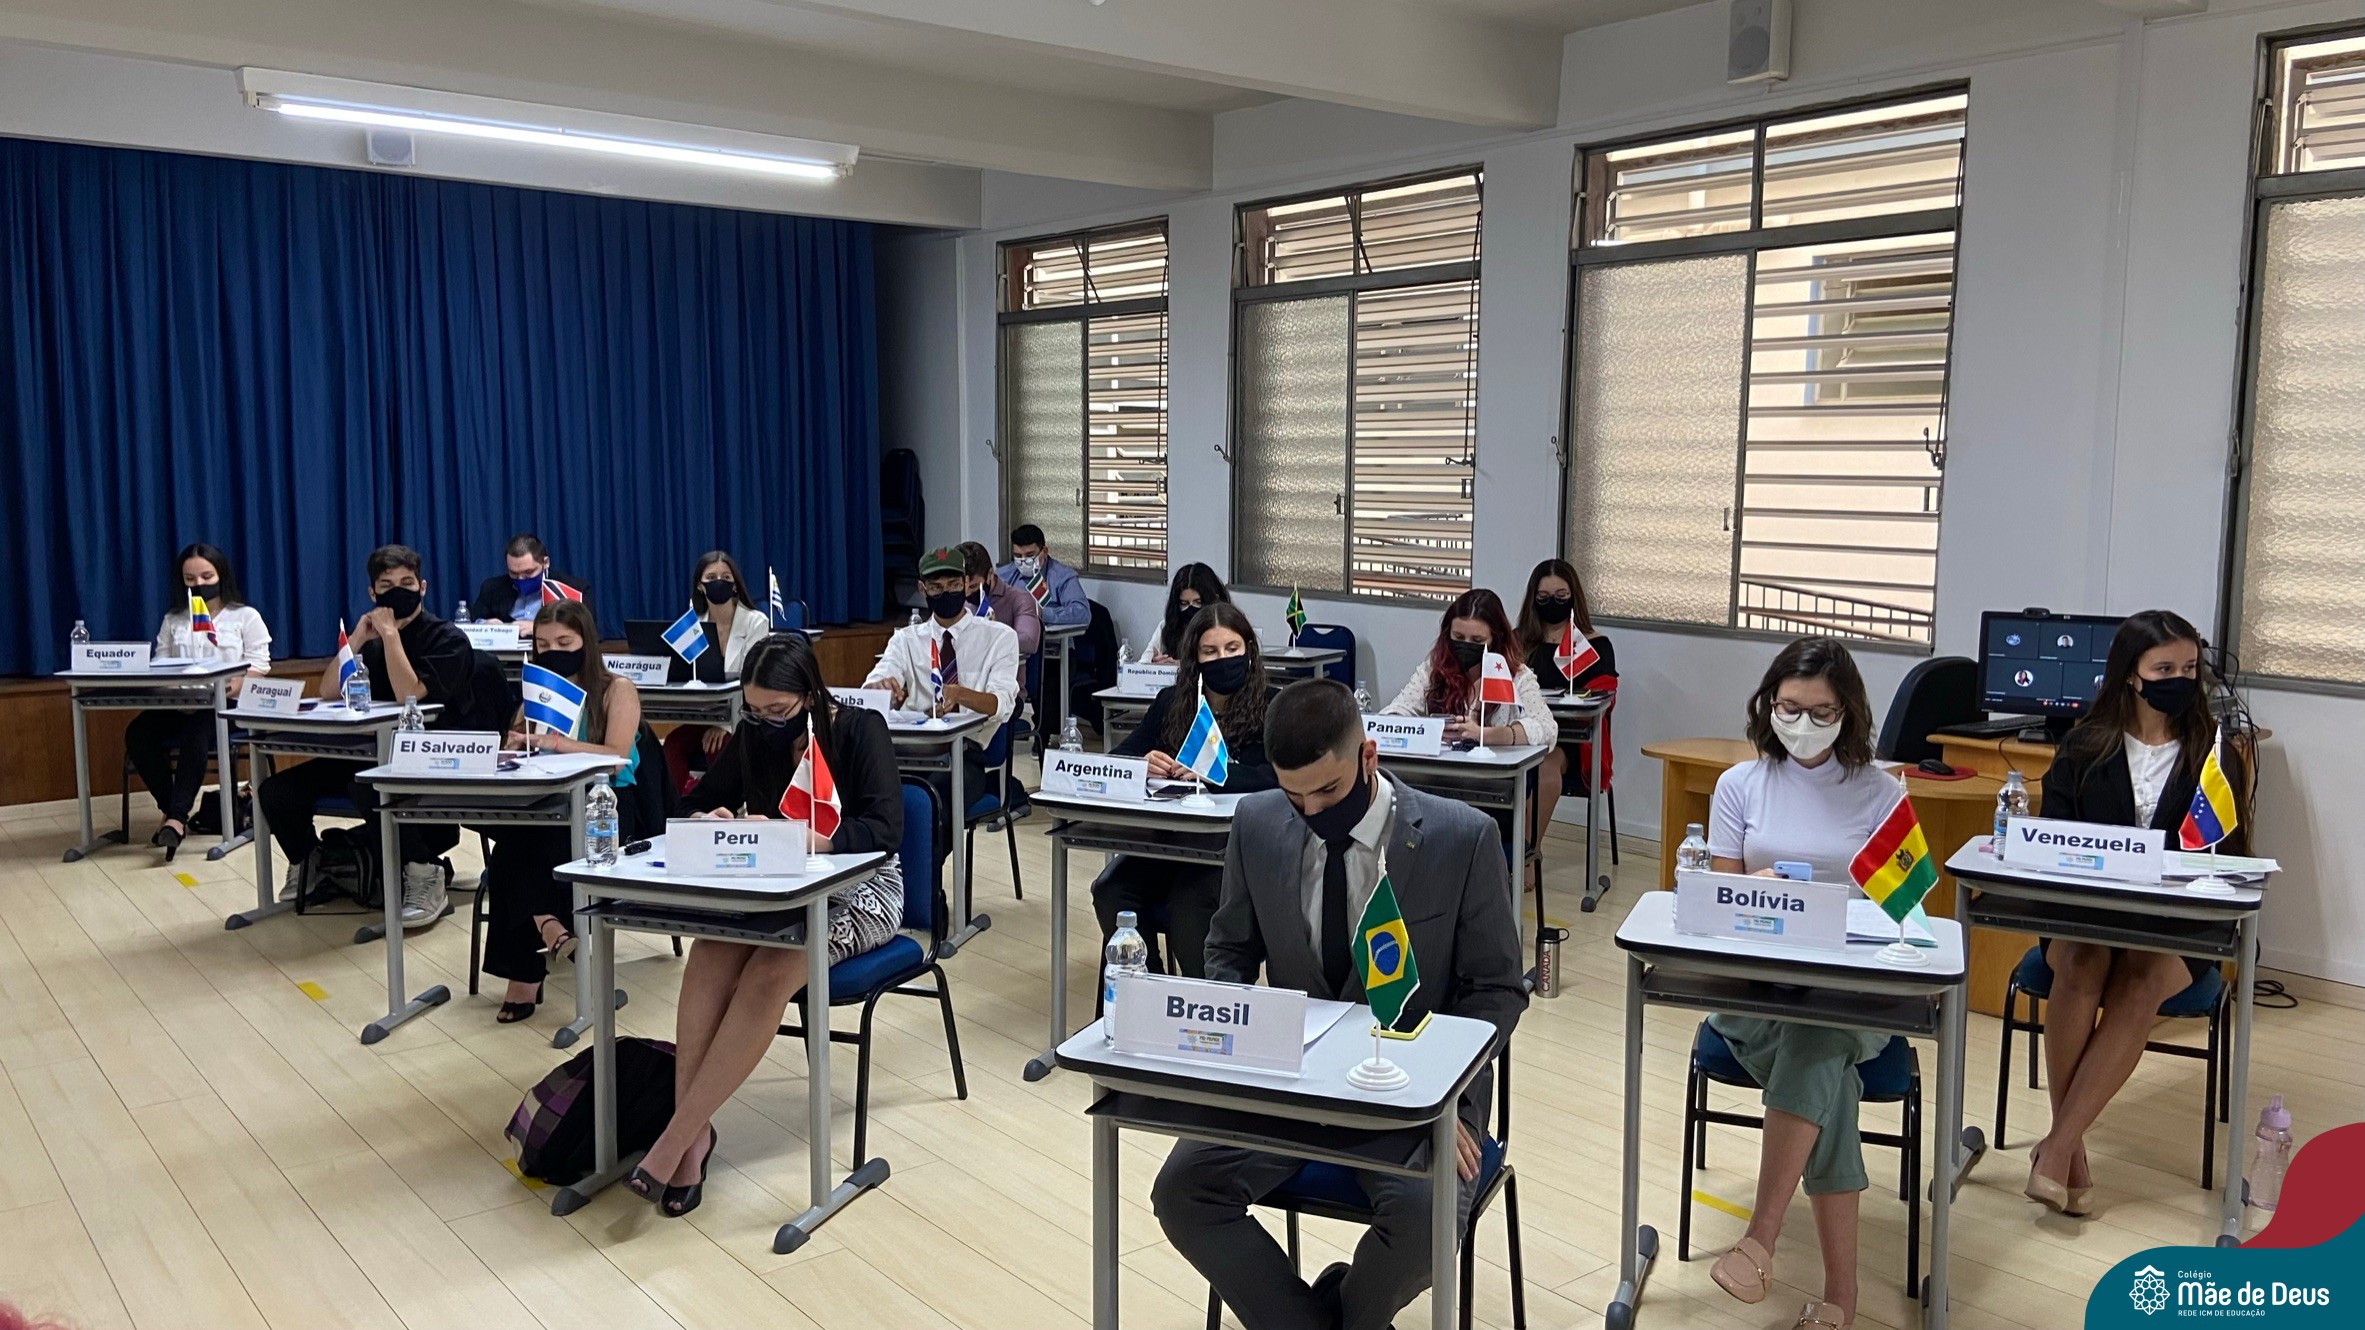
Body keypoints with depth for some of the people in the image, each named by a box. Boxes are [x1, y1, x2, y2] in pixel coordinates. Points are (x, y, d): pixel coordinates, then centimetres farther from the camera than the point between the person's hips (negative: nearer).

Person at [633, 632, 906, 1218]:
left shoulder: (860, 730, -9)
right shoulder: (752, 736, 5)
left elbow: (885, 829, -20)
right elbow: (693, 804, 13)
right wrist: (710, 821, -13)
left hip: (859, 891, -4)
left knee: (771, 970, -33)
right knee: (711, 950, -30)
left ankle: (676, 1137, -28)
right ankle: (694, 1132, -29)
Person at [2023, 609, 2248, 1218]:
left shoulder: (2214, 754, 5)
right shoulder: (2085, 747, 6)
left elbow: (2230, 858, 4)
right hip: (2083, 915, 1)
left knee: (2137, 985, -32)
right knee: (2084, 969, -32)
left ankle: (2057, 1145, -28)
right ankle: (2072, 1149, -24)